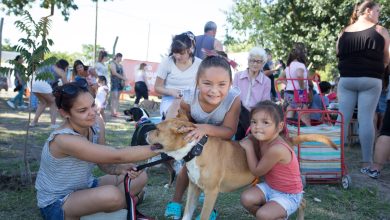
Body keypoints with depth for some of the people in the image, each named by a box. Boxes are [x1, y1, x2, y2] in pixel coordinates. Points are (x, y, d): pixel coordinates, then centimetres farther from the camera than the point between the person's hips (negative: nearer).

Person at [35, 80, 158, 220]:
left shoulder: (96, 124, -9)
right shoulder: (64, 139, -31)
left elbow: (105, 164, -2)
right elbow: (116, 156, -35)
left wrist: (122, 169, -23)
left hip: (85, 187, 7)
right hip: (56, 204, -7)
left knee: (140, 176, -4)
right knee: (111, 195, -34)